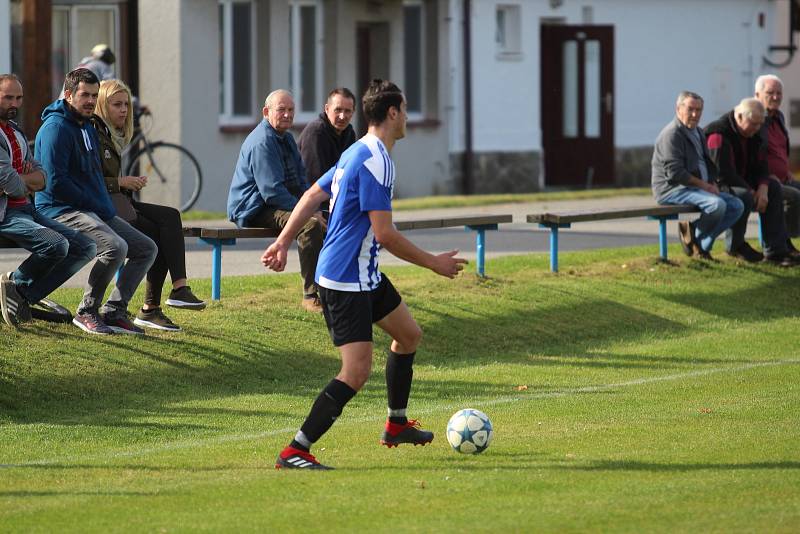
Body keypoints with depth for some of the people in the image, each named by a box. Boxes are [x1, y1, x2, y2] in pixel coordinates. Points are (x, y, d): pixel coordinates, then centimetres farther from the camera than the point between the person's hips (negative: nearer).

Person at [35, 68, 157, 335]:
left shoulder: (88, 127, 20)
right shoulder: (56, 128, -12)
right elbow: (55, 184, -20)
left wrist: (107, 208, 12)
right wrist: (98, 206, -15)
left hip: (96, 210, 10)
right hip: (62, 210, -10)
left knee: (146, 249, 2)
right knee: (115, 246, -32)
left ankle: (114, 310, 4)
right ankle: (87, 312, -17)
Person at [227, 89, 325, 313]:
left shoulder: (286, 138, 16)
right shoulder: (262, 142, -17)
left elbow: (301, 181, 21)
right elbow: (273, 192, -23)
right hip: (254, 209, -11)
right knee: (311, 224, -32)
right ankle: (311, 296, -33)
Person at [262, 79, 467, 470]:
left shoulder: (356, 154, 11)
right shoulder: (375, 160, -20)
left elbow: (313, 195, 17)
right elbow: (384, 234, -22)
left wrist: (283, 242, 20)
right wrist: (434, 264, -12)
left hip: (365, 276, 11)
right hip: (346, 280, -11)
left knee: (408, 335, 24)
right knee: (356, 372, -15)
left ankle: (396, 425, 38)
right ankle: (294, 452, -16)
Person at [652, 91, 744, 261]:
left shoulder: (697, 133, 19)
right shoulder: (672, 134, -13)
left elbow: (708, 163, 27)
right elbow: (675, 172, -20)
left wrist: (713, 183, 6)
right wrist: (704, 185, -17)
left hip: (699, 188, 10)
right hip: (672, 189, -10)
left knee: (736, 206, -3)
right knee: (717, 204, -31)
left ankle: (703, 245, -4)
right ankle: (694, 238, -7)